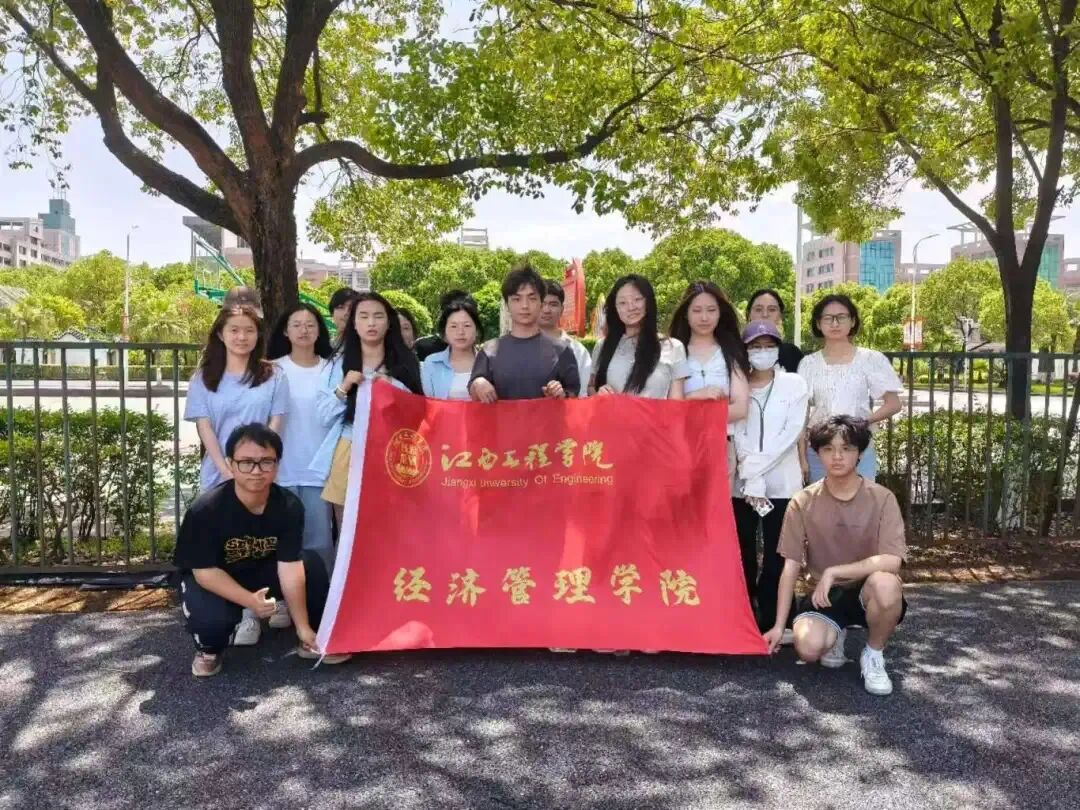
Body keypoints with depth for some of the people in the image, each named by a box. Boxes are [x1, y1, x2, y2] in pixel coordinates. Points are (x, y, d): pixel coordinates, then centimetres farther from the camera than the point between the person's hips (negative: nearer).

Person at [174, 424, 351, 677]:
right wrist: (249, 600, -39)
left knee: (312, 564, -20)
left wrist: (303, 627, -21)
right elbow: (204, 571, -24)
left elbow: (290, 566, -20)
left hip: (262, 571, 3)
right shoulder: (206, 509, -29)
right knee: (213, 618, -34)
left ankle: (311, 639, 1)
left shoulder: (289, 506, -21)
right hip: (212, 580, -3)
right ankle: (209, 649, 4)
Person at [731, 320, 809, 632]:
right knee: (743, 555, 4)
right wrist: (752, 480, -12)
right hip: (742, 484, 1)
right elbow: (737, 435, -1)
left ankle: (771, 622, 8)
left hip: (782, 483, -1)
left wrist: (756, 466, -12)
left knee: (776, 556, 0)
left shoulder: (794, 384, 4)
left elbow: (792, 432, -5)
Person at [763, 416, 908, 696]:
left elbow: (892, 561, -22)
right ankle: (836, 633, 12)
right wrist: (779, 626, -6)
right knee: (808, 647, -29)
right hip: (826, 594, 1)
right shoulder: (802, 503, -8)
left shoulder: (882, 499, -11)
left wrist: (833, 572, -24)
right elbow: (791, 566, -5)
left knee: (884, 583, -37)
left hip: (868, 591, -1)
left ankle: (873, 655, -5)